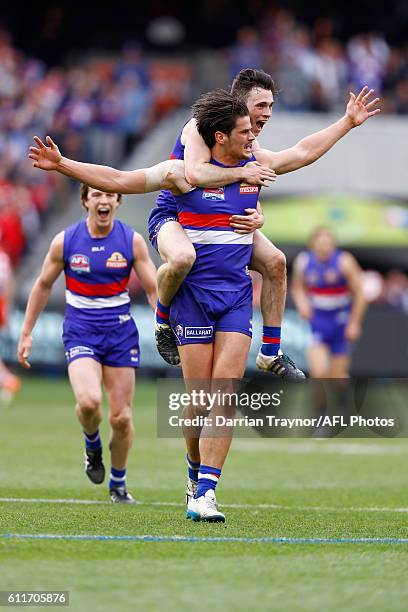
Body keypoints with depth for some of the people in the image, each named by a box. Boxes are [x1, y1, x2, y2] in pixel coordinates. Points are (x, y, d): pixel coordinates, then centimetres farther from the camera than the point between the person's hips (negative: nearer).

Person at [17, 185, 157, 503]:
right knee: (89, 401, -26)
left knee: (121, 417, 1)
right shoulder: (65, 241, -3)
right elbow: (43, 286, 10)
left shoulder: (133, 241, -3)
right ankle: (92, 444, 9)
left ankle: (118, 483, 24)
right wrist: (26, 332, 11)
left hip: (121, 331, 1)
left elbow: (154, 289, 1)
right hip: (80, 330, -1)